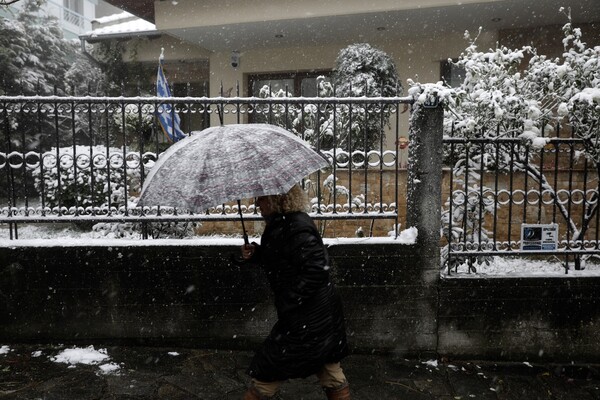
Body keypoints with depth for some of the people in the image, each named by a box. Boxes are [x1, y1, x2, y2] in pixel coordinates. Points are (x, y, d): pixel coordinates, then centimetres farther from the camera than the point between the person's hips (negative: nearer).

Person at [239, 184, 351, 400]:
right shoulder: (279, 224, 7)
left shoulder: (296, 228, -22)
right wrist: (256, 254, 3)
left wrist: (287, 303, -22)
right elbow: (279, 259, 21)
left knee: (266, 374, 5)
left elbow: (317, 269, -28)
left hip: (307, 319, -10)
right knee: (331, 374, 22)